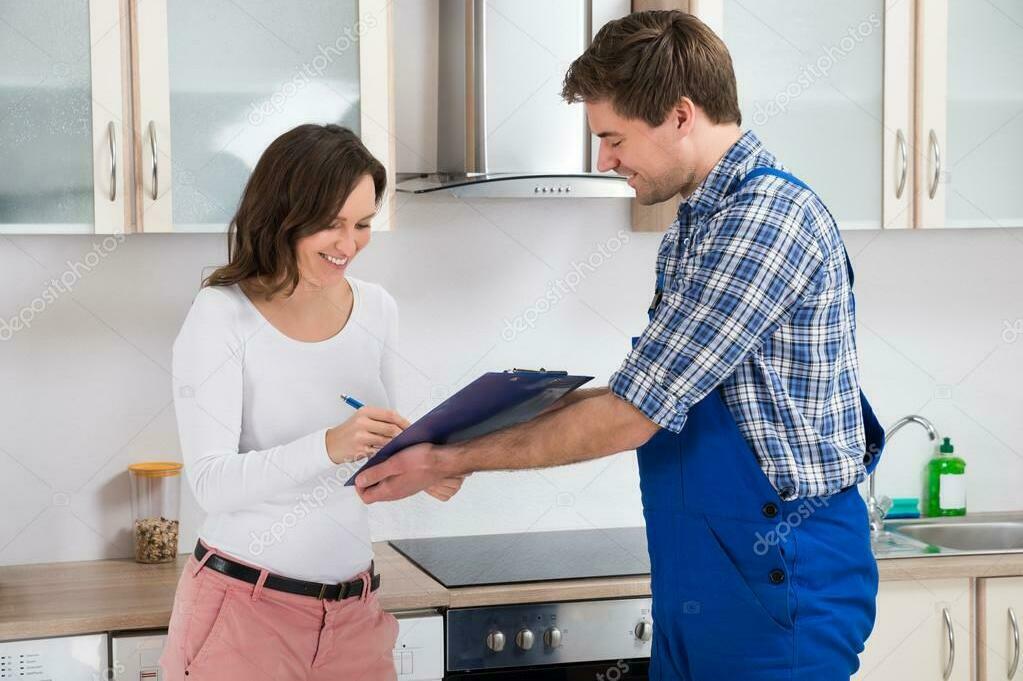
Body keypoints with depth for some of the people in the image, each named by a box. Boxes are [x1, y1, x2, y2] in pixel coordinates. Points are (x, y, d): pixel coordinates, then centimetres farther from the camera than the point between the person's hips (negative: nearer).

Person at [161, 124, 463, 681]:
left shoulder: (376, 309, 5)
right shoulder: (222, 315, -11)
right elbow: (211, 483, -18)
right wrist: (329, 445, -32)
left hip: (353, 609, 5)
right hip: (243, 608, -5)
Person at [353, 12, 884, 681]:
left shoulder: (771, 216, -20)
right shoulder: (694, 227, 10)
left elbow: (631, 417, -21)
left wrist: (452, 460, -12)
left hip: (783, 575, -9)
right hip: (696, 576, 9)